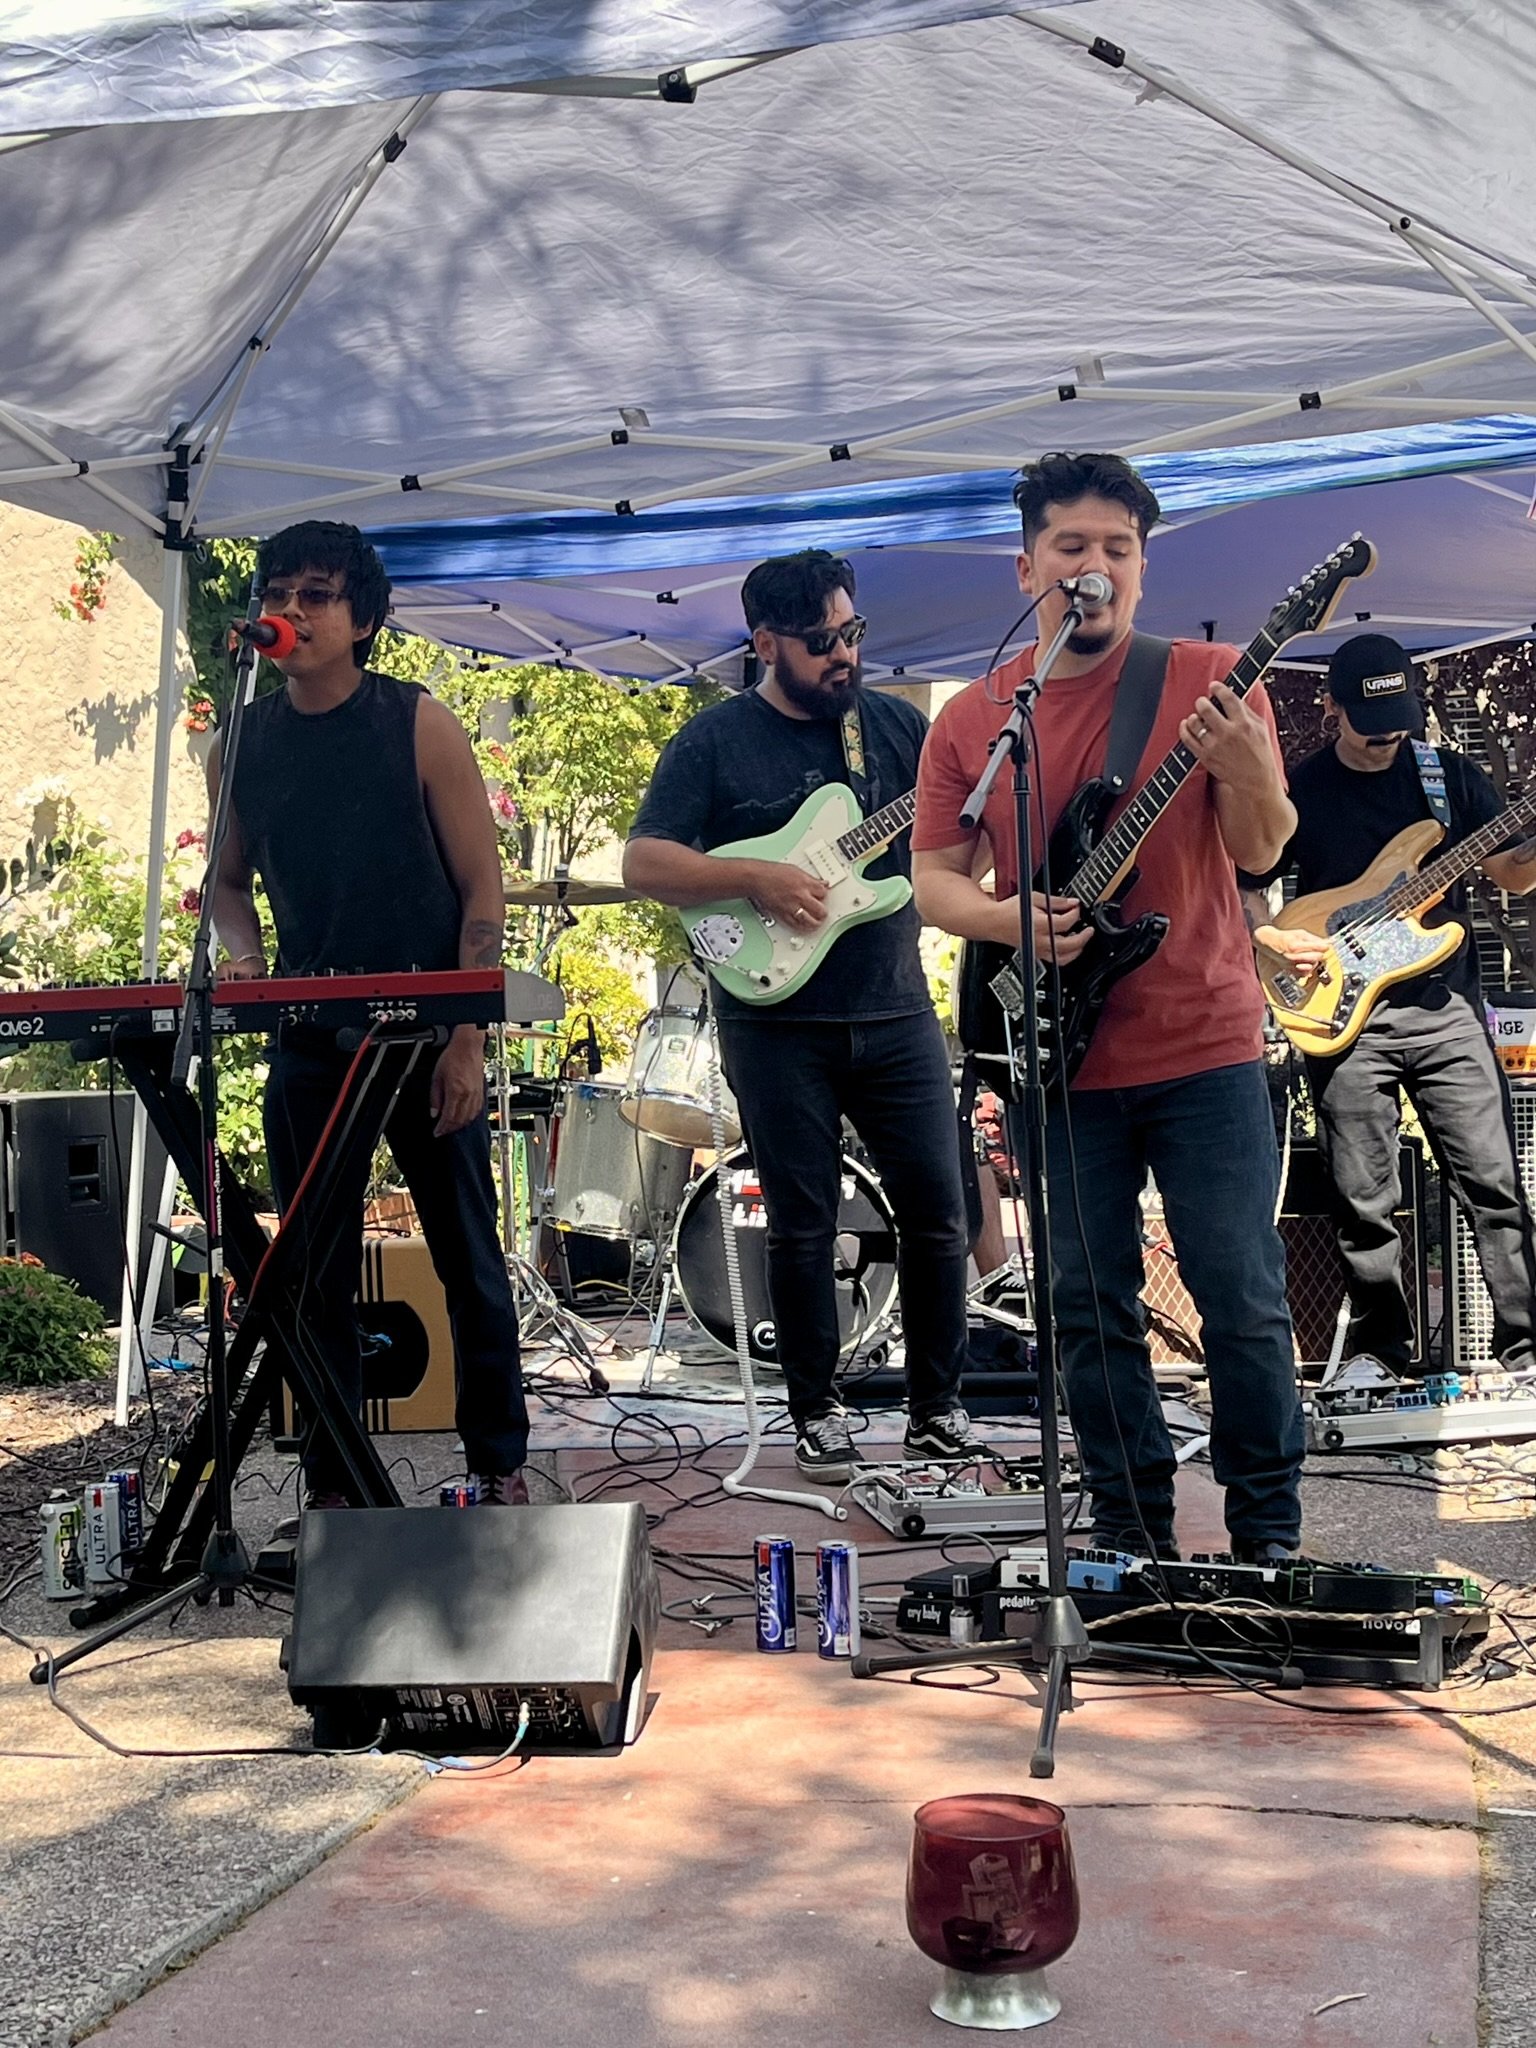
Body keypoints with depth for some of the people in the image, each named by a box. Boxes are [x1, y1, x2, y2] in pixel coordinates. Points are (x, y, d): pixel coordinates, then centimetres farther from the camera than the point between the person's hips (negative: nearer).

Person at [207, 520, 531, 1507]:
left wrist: (466, 1040, -13)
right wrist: (243, 951, -6)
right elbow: (229, 879, 17)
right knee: (316, 1268, 6)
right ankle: (331, 1483, 18)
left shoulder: (420, 726, -7)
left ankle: (500, 1462, 22)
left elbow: (482, 886, -7)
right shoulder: (242, 744, 3)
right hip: (308, 1038, 3)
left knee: (469, 1256, 7)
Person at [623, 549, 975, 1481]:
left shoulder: (899, 723, 9)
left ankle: (938, 1407, 17)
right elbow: (644, 860, -6)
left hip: (898, 1012, 3)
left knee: (938, 1212, 3)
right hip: (776, 1024, -3)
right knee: (803, 1226, 4)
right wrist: (754, 880, -19)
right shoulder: (715, 741, -1)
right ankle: (819, 1413, 18)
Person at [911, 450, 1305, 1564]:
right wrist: (1009, 918, -14)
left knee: (1244, 1296, 0)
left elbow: (1260, 850, -5)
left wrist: (1247, 772, -27)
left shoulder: (1208, 680, -1)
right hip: (1061, 1058, 2)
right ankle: (1133, 1535, 23)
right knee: (1091, 1305, 8)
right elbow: (933, 874, 6)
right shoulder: (971, 720, 5)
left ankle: (1270, 1538, 16)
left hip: (1205, 1047, -2)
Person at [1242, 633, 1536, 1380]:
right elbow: (1246, 888, 10)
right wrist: (1276, 940, -9)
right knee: (1363, 1202, 3)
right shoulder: (1299, 791, 4)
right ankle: (1379, 1351, 16)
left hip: (1446, 1008, 1)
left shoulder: (1452, 776, 8)